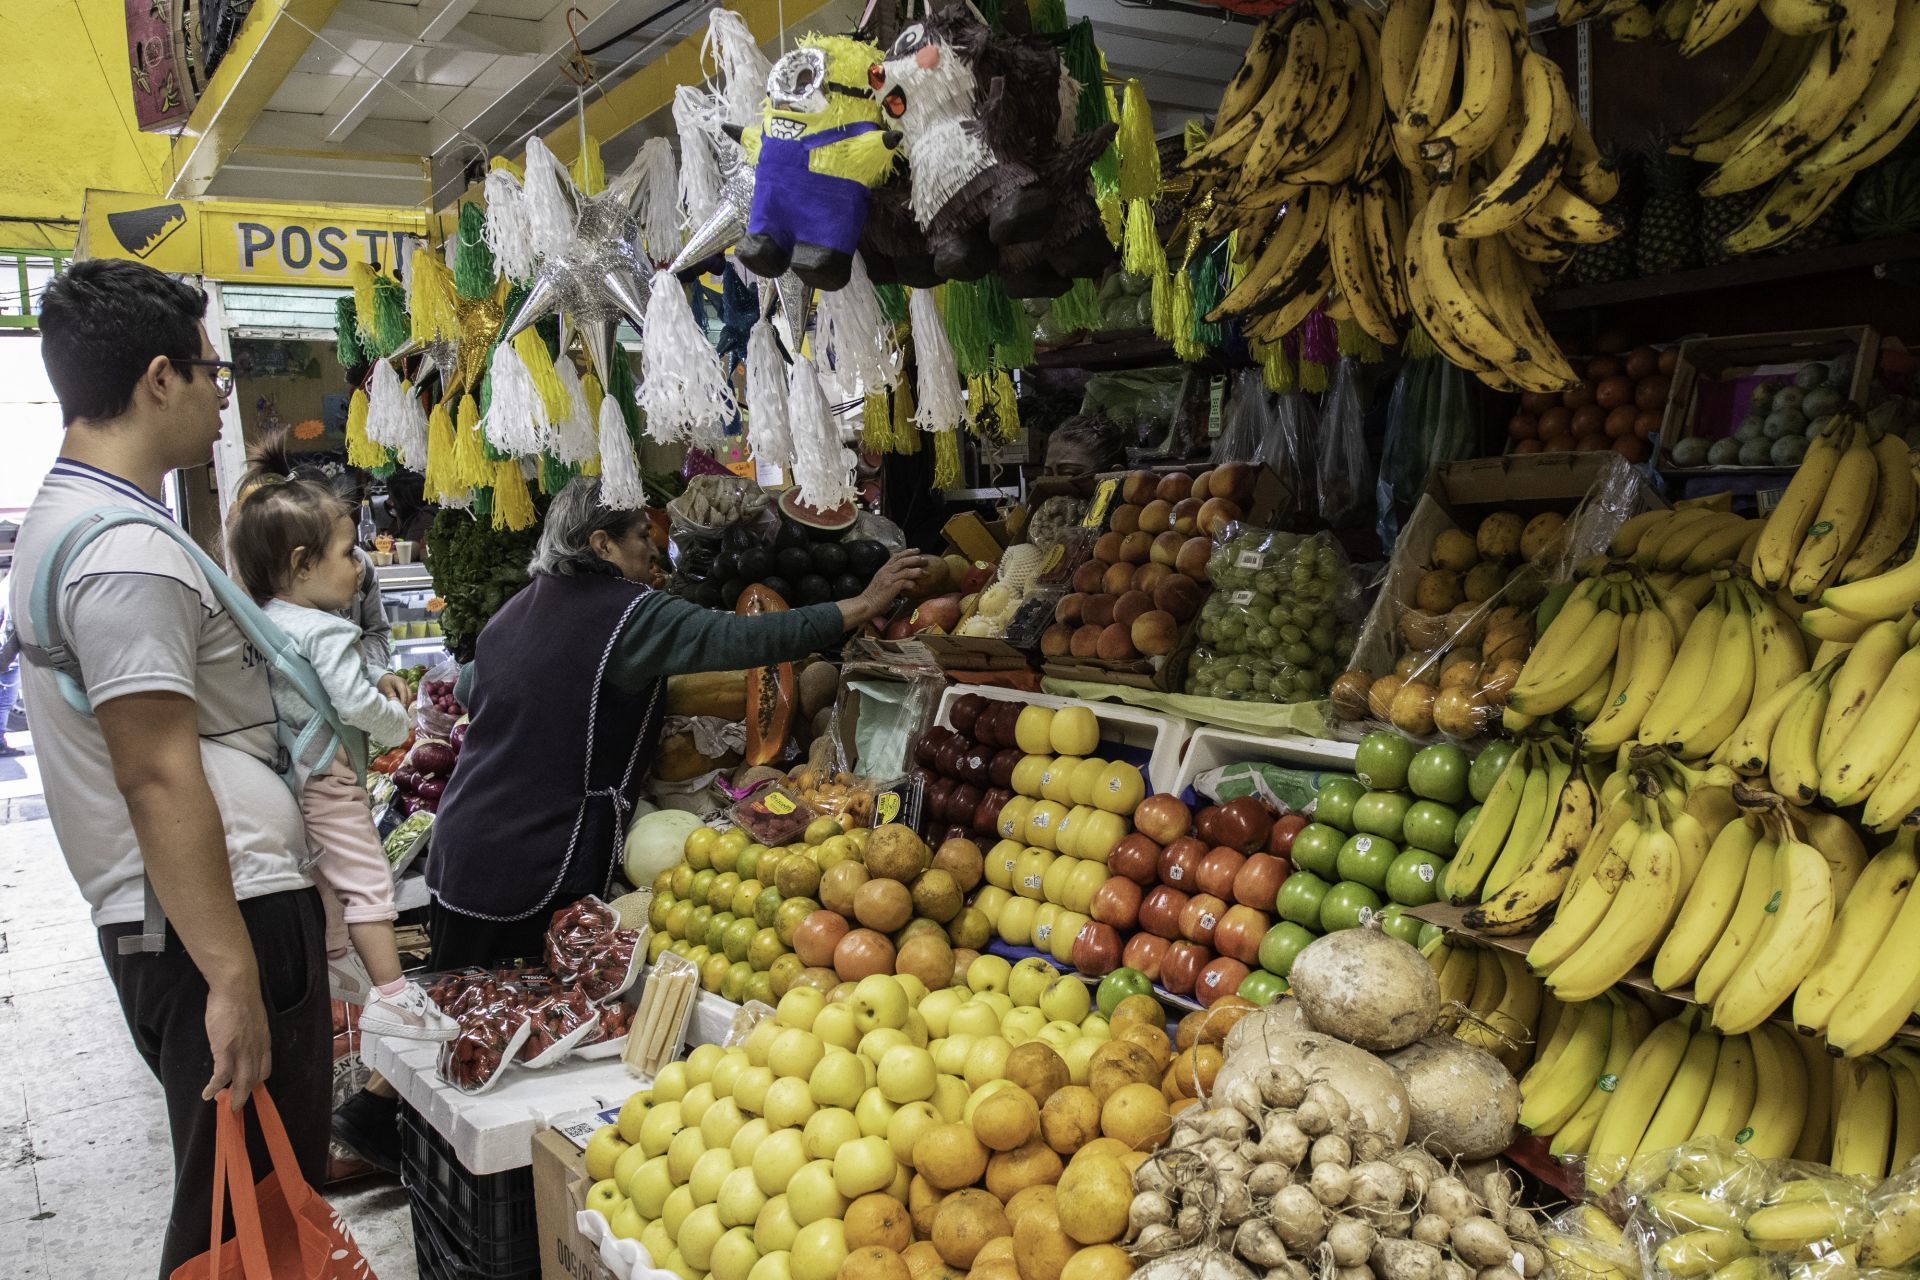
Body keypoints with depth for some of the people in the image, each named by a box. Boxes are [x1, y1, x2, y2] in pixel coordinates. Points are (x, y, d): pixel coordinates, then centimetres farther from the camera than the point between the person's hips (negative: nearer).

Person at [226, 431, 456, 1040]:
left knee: (325, 875, 23)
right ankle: (390, 996, -6)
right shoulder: (325, 631, -22)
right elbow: (356, 705, -25)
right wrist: (400, 720, -7)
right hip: (329, 777, -9)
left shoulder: (263, 620, 4)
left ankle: (336, 963, 38)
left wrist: (377, 686, 13)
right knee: (367, 881, -5)